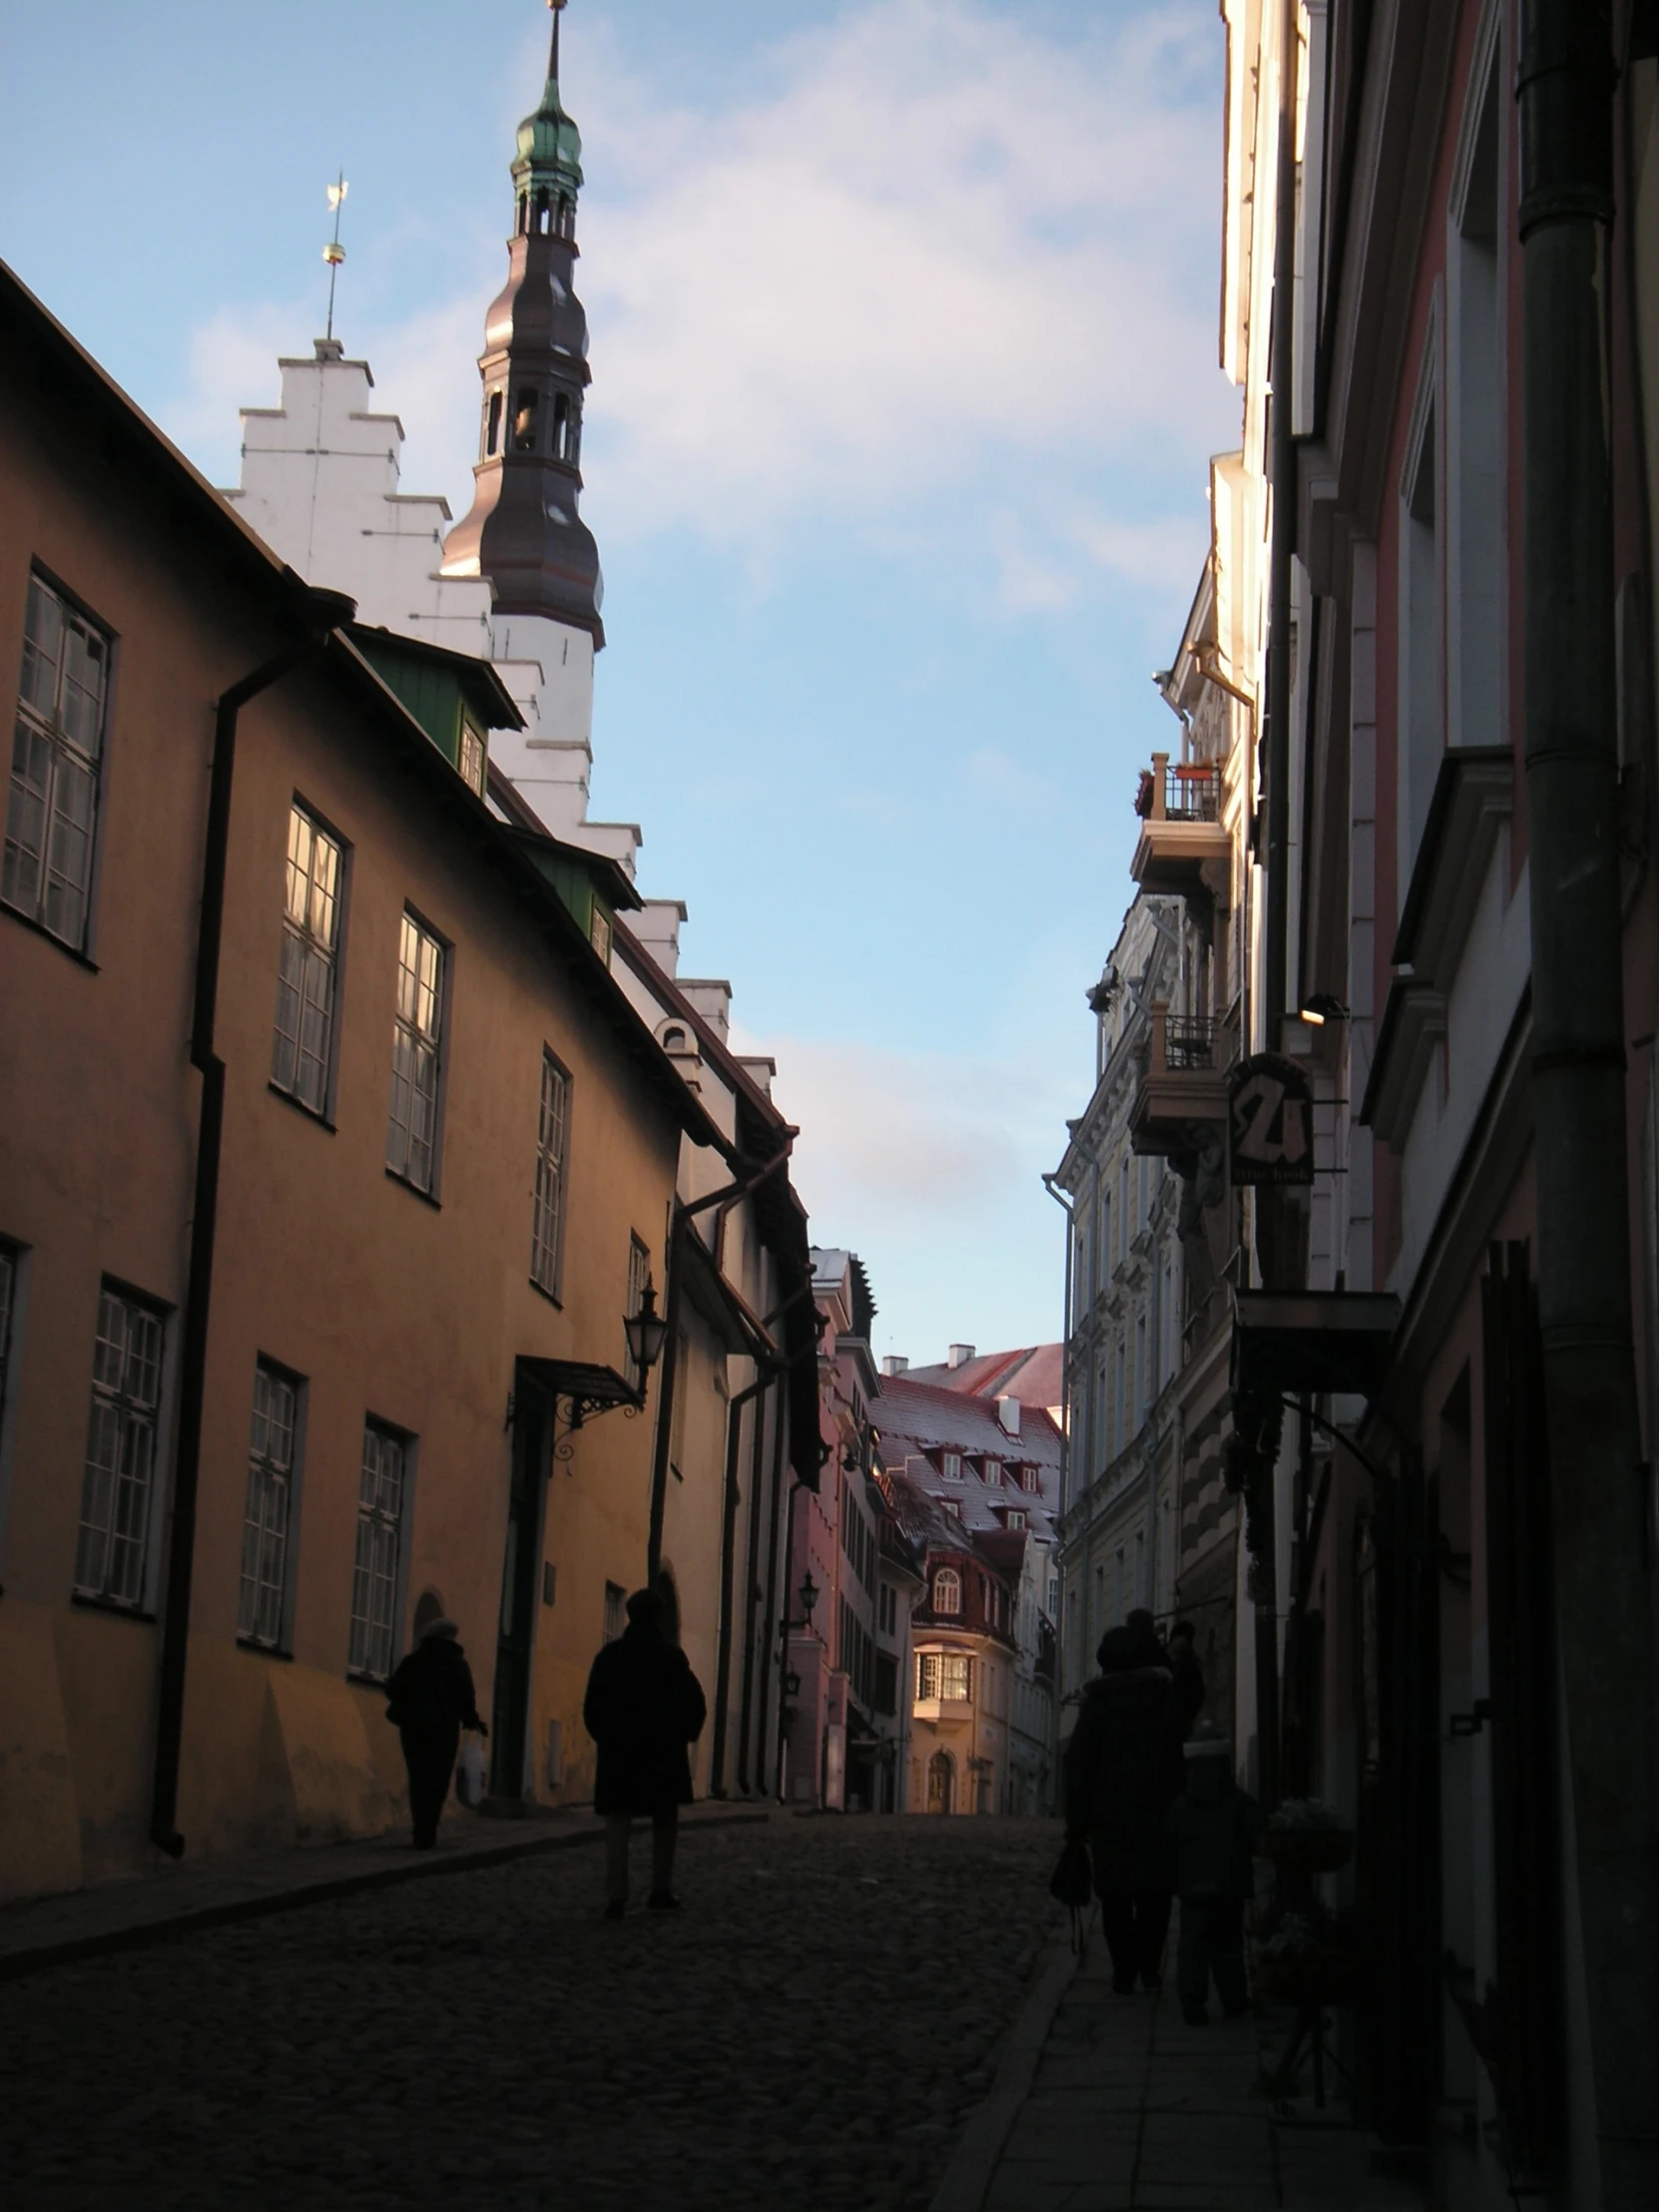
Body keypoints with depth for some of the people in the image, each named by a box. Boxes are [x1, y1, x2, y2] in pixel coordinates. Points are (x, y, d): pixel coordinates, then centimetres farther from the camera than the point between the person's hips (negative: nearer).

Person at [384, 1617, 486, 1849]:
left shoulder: (413, 1661, 7)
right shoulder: (458, 1664, 2)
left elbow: (392, 1690, 5)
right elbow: (466, 1698, -7)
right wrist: (473, 1721, 9)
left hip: (414, 1726, 2)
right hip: (443, 1727, -2)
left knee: (418, 1778, 10)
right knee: (438, 1779, 2)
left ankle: (422, 1831, 4)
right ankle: (426, 1832, -11)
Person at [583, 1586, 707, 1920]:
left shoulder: (610, 1655, 0)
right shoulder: (672, 1656, -5)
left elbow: (592, 1706, 1)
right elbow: (695, 1704, -7)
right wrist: (684, 1735, 9)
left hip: (618, 1752, 1)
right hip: (664, 1753, -1)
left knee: (617, 1825, 1)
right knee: (665, 1824, 13)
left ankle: (616, 1897, -8)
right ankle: (661, 1891, 11)